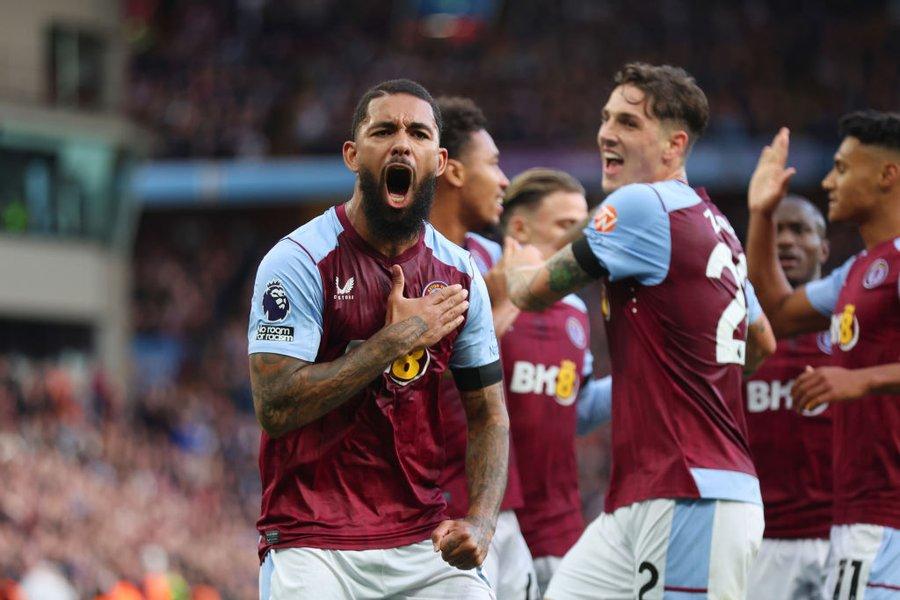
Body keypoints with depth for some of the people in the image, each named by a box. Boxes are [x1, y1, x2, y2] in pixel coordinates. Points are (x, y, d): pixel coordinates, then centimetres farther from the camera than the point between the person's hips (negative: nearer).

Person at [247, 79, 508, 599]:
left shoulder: (458, 275, 8)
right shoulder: (298, 261, -8)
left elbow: (488, 413, 12)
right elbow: (276, 408, -17)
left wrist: (480, 522, -6)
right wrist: (396, 339, -15)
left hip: (424, 544, 5)